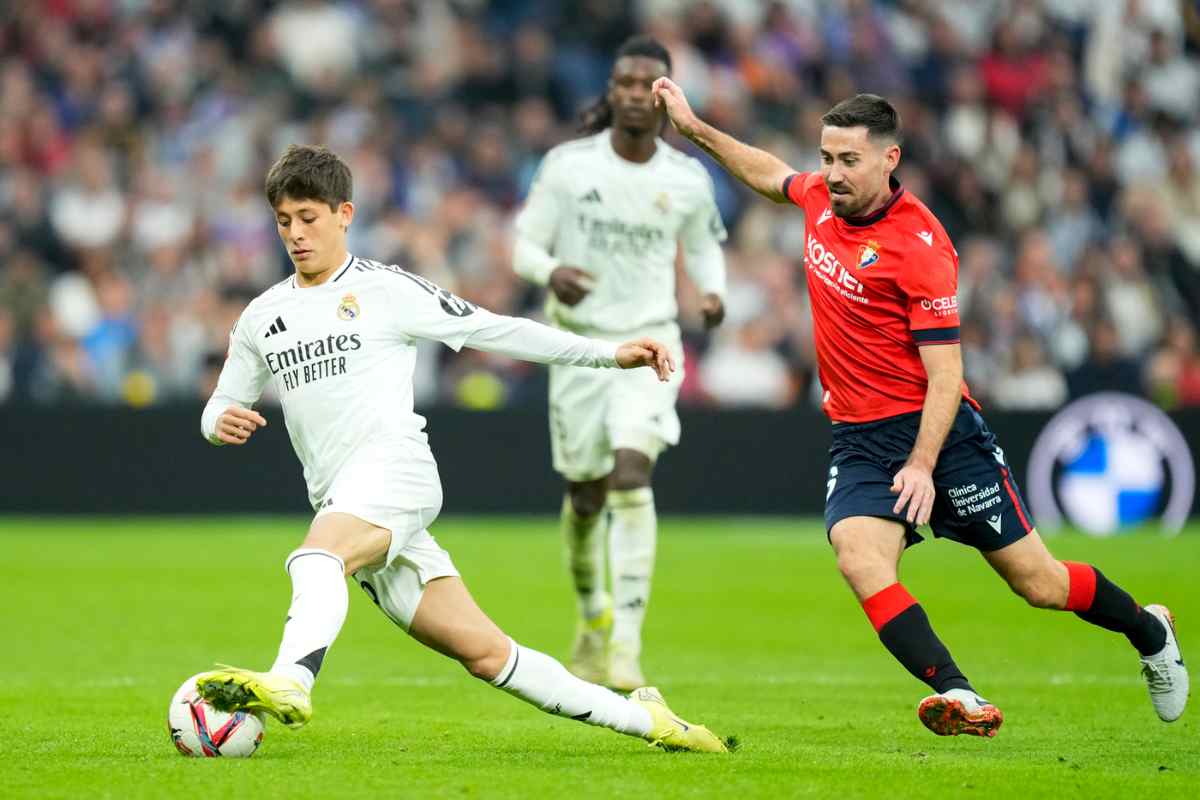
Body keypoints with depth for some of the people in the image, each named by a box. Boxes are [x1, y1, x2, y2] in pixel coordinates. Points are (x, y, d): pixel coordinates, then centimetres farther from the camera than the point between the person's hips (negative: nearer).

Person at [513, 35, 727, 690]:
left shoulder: (688, 180, -3)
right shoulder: (567, 166, -7)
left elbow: (703, 243, 15)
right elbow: (525, 245, -3)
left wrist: (712, 292, -6)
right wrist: (552, 273, -26)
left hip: (649, 344, -1)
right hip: (579, 342, 1)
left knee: (631, 478, -21)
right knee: (586, 495, 10)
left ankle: (627, 643, -21)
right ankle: (592, 613, 39)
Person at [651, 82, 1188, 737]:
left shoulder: (920, 244, -17)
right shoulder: (821, 200, 2)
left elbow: (945, 375, -18)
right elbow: (769, 173, 28)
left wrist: (922, 464, -26)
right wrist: (694, 127, 24)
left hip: (938, 430, -5)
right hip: (859, 438, 5)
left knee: (1038, 583, 3)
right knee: (859, 558, -26)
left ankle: (1149, 632, 32)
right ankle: (959, 698, -32)